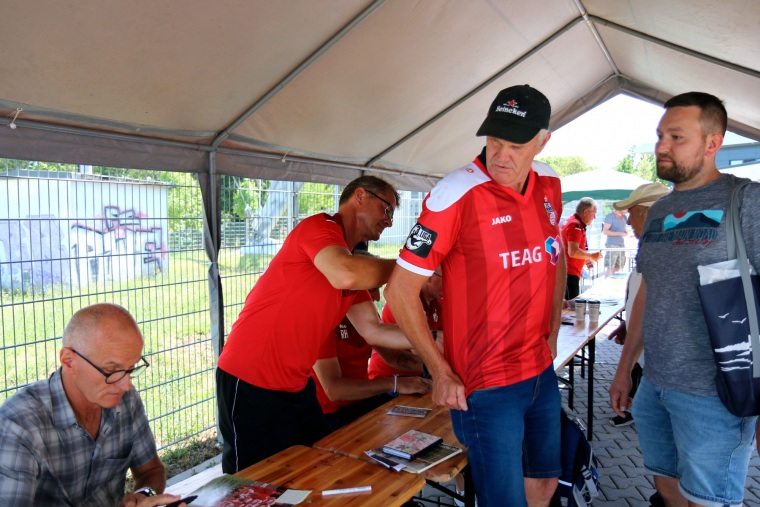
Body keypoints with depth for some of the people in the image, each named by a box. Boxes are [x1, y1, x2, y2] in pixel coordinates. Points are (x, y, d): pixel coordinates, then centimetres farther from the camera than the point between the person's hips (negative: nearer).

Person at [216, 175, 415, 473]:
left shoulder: (349, 260, 14)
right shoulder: (320, 226, -13)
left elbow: (374, 331, 8)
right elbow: (345, 275, -34)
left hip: (296, 387, 9)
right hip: (252, 385, -9)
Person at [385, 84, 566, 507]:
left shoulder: (550, 185, 1)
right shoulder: (457, 195, -21)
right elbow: (401, 291, -18)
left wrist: (554, 331, 14)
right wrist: (440, 372, -13)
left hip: (542, 372, 7)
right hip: (486, 384, -7)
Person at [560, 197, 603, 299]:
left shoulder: (572, 222, 15)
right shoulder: (576, 225, -15)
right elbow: (573, 252, -24)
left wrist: (585, 259, 18)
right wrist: (591, 256, -10)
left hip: (566, 272, 10)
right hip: (569, 273, -10)